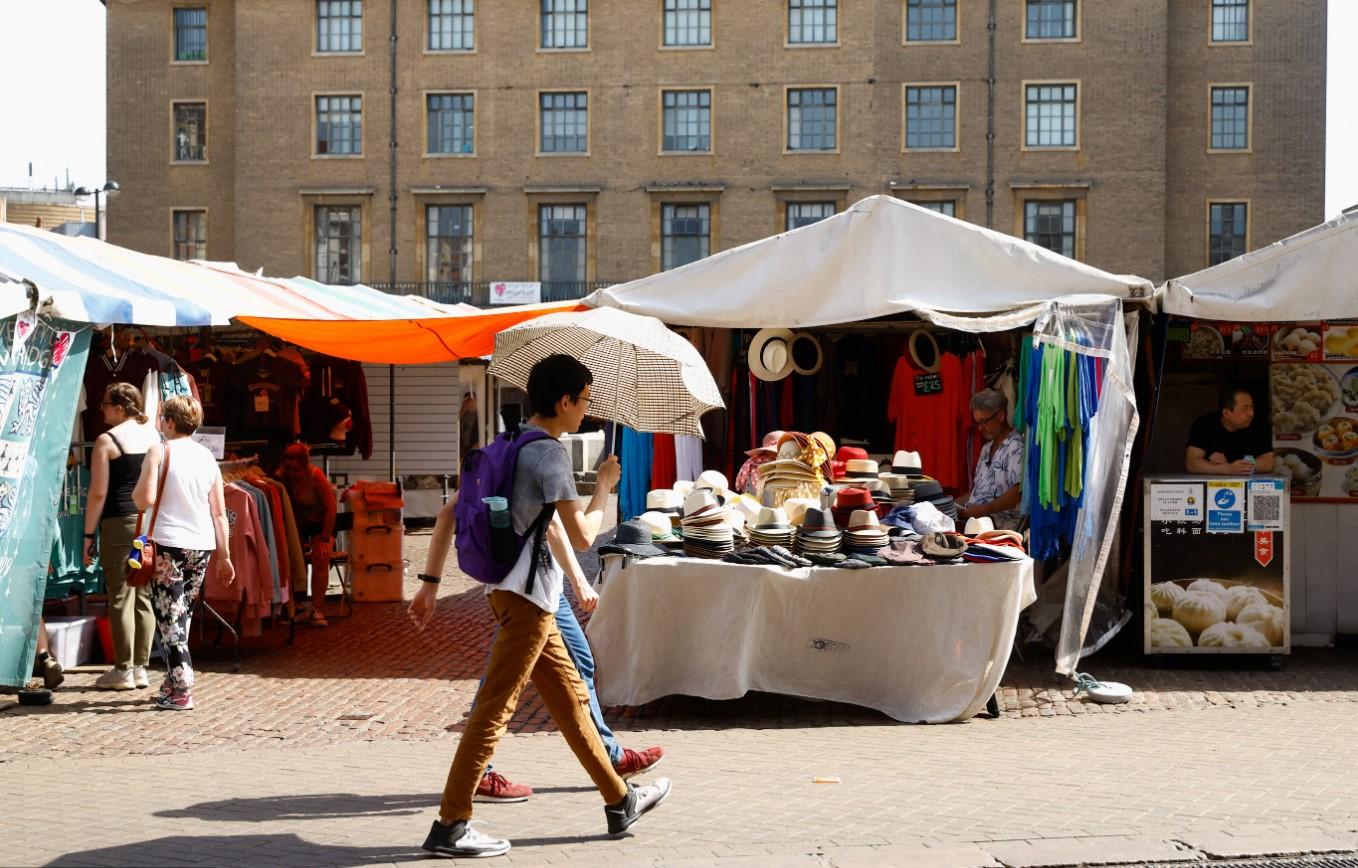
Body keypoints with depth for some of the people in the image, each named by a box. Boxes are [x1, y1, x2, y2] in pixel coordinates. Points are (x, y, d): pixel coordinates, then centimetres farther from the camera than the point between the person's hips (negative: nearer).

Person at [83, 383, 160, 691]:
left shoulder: (107, 440, -7)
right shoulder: (153, 435, 9)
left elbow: (98, 493, -9)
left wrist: (89, 534, -2)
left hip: (120, 522, -5)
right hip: (152, 522, 6)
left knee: (121, 596, 0)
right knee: (144, 596, 9)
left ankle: (123, 671, 4)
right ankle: (141, 667, 14)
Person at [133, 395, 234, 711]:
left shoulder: (159, 451, -4)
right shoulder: (207, 457, 11)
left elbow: (144, 499, -14)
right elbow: (219, 512, 9)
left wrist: (136, 491, 9)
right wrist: (225, 556, 13)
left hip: (168, 545, -5)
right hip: (202, 545, 6)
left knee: (170, 620, -2)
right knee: (180, 618, 17)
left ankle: (182, 692, -7)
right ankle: (173, 684, 24)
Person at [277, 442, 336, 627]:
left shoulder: (316, 475, -27)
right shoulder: (282, 475, -19)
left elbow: (331, 509, -21)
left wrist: (325, 539, -21)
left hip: (320, 522, -3)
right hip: (297, 522, 3)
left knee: (320, 558, -21)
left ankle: (317, 610, -17)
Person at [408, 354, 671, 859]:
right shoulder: (550, 453, -15)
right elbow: (582, 537, -17)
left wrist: (431, 582, 15)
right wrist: (603, 488, 0)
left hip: (511, 590, 10)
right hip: (528, 595, -10)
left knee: (570, 698, 16)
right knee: (494, 708, -4)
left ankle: (620, 802, 27)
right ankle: (450, 827, 2)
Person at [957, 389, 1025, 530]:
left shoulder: (1016, 447, -9)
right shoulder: (987, 448, 21)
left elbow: (1018, 493, -18)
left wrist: (983, 510, -23)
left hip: (1000, 522, -8)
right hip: (972, 518, 8)